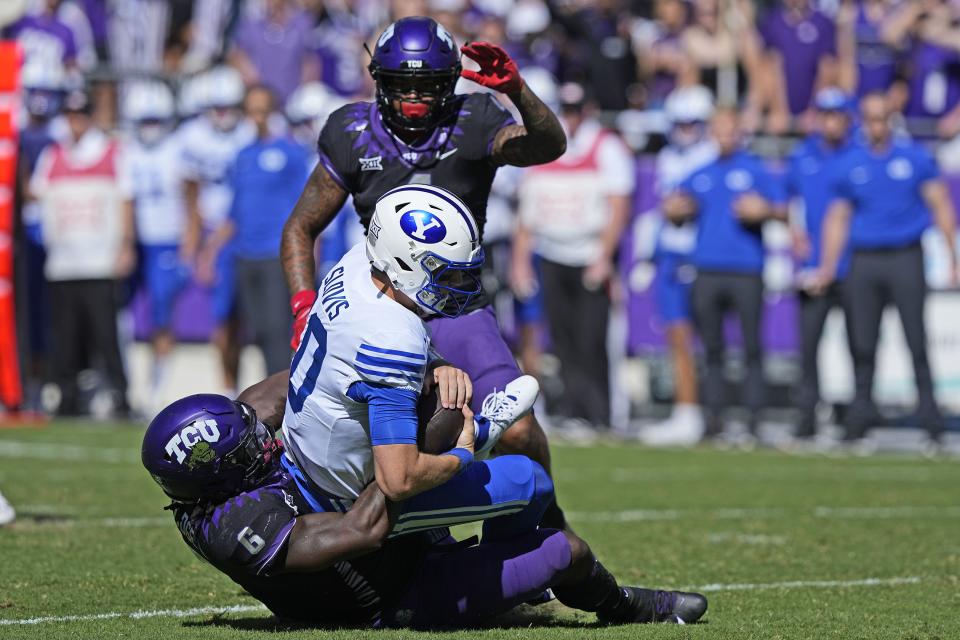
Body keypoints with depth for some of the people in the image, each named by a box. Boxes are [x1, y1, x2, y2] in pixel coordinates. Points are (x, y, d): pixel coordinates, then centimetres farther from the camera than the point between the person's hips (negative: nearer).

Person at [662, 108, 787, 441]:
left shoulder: (755, 170, 5)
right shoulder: (700, 175, 17)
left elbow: (782, 211, 3)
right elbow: (677, 210, 20)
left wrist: (764, 211, -18)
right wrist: (674, 210, -2)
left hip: (746, 272, -4)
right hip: (707, 272, 4)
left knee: (751, 348, -5)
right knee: (712, 349, 6)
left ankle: (753, 418, -3)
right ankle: (713, 417, 11)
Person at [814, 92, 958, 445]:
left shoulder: (915, 157, 4)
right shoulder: (849, 165, 9)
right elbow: (838, 218, 13)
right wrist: (828, 266, 5)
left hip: (905, 257, -2)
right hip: (864, 262, 2)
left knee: (917, 341, -6)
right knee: (863, 344, 2)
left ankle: (930, 418, -4)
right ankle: (861, 414, 8)